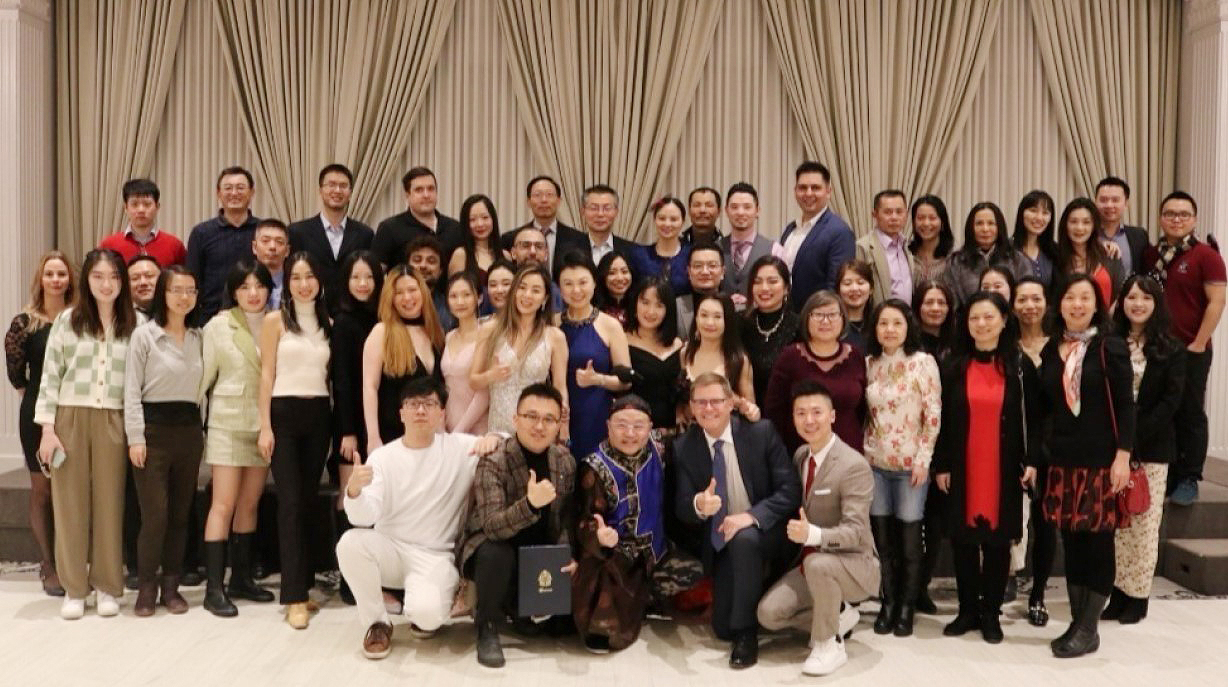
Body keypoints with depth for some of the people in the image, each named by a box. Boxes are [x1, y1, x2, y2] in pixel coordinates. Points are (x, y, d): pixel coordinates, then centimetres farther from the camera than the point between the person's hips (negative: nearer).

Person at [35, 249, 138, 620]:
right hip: (70, 418, 0)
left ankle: (106, 585, 15)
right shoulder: (67, 320, 2)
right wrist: (47, 428, -5)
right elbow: (50, 376, 1)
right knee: (71, 502, 4)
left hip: (112, 422, 0)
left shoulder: (134, 325, 5)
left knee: (109, 502, 4)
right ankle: (74, 588, 14)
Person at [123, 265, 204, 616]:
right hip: (154, 428, -4)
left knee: (180, 513, 8)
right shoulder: (144, 334, -3)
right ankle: (146, 586, 7)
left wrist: (201, 430, 9)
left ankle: (171, 584, 18)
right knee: (155, 514, -7)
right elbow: (132, 390, -6)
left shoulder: (198, 337, 11)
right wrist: (135, 437, -11)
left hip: (189, 429, 5)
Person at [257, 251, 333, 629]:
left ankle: (300, 584, 17)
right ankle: (295, 596, -6)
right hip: (285, 414, -4)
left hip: (318, 416, 4)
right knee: (290, 502, -7)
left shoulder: (329, 324, 10)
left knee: (309, 501, 8)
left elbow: (332, 374, 12)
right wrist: (265, 426, -9)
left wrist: (342, 425, 6)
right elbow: (267, 374, -3)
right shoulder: (275, 320, 0)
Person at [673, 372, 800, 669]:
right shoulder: (683, 448, -8)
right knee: (723, 629, -3)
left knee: (744, 539, -38)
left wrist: (752, 515, -32)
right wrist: (698, 505, -35)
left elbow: (791, 489, -16)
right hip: (721, 542, 3)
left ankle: (747, 633, -21)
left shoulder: (761, 432, -14)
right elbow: (681, 509, -10)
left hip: (764, 531, -3)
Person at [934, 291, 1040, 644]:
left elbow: (1033, 417, 1)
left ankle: (991, 612, 17)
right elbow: (943, 420, 4)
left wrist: (1032, 460, -7)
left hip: (1005, 468, -1)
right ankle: (968, 609, 19)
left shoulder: (1020, 365, 1)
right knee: (963, 538, 6)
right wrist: (941, 465, 0)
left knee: (998, 539, 5)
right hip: (962, 467, 1)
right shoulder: (955, 366, 4)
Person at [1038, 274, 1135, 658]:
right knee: (1071, 543, 8)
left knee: (1098, 543, 0)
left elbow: (1125, 405, -7)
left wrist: (1123, 456, -13)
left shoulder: (1110, 346, -3)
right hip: (1062, 460, 4)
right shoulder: (1051, 350, 9)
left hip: (1101, 460, -4)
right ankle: (1076, 622, 18)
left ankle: (1089, 630, 9)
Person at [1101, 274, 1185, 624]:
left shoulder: (1171, 349, 2)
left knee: (1144, 523, 2)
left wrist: (1135, 436, -15)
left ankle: (1138, 597, 11)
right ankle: (1119, 593, 13)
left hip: (1151, 448, -2)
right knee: (1117, 522, 4)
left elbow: (1171, 400, -6)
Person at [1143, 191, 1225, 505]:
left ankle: (1188, 480, 14)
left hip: (1191, 350, -4)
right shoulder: (1149, 254, 7)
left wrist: (1199, 344, -12)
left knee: (1190, 415, 5)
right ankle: (1163, 475, 20)